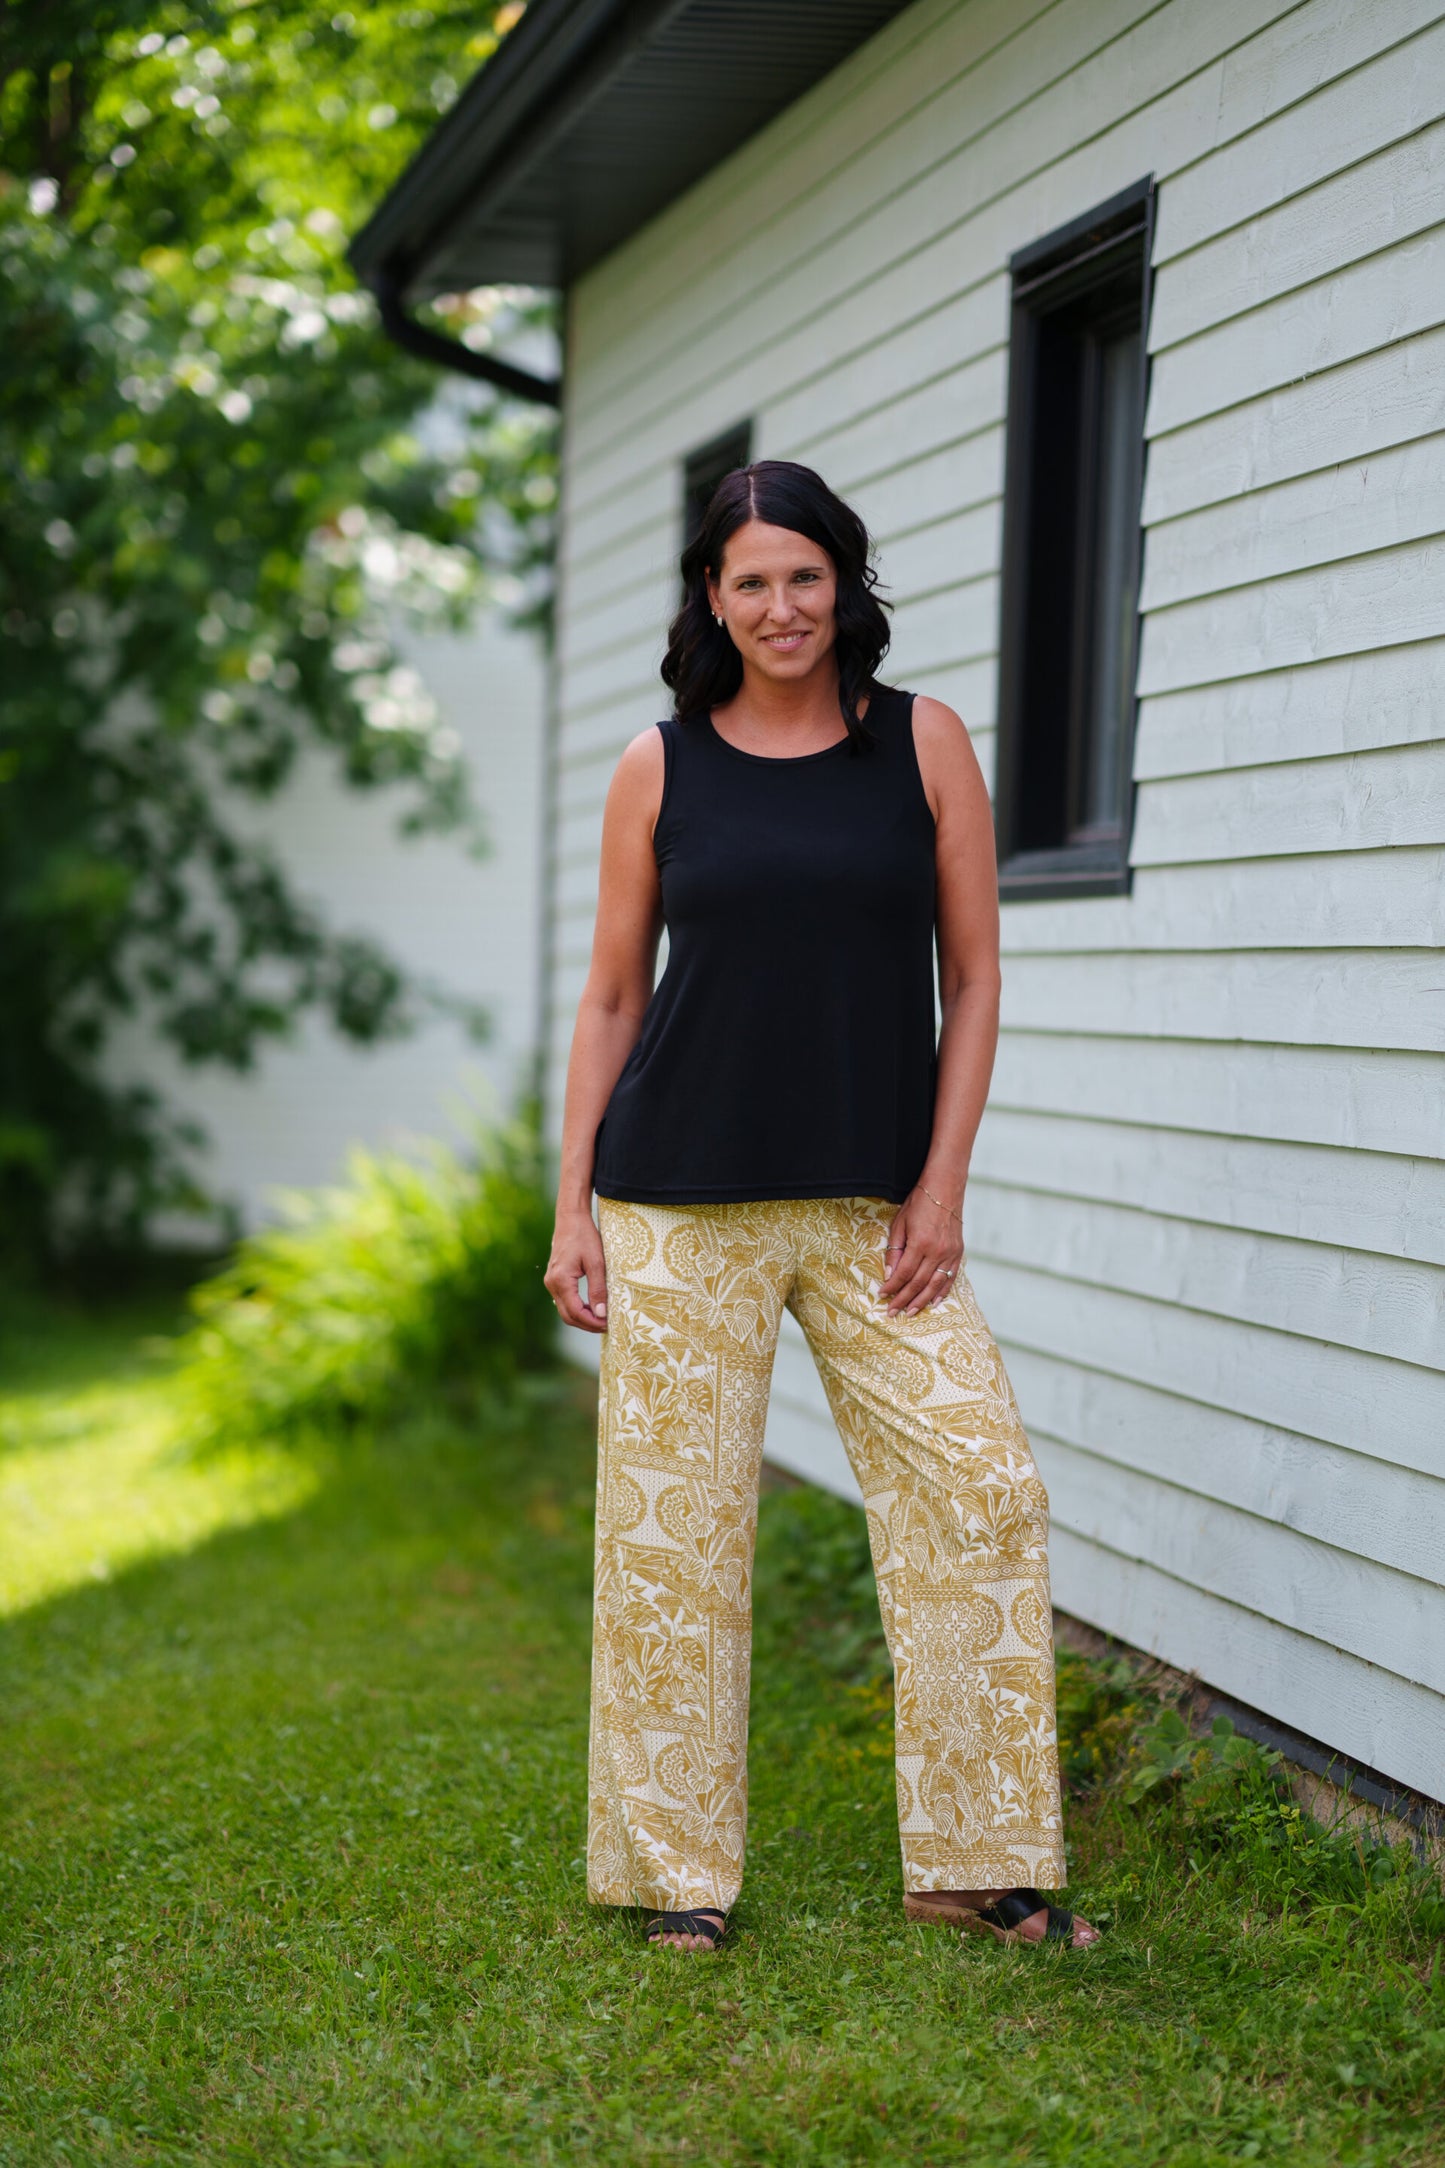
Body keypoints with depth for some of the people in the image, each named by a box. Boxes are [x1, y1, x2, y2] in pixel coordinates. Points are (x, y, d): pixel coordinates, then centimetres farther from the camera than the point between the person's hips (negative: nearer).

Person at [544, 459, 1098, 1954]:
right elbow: (610, 1000, 9)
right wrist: (572, 1210, 3)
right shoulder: (659, 769, 5)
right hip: (679, 1207, 0)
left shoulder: (924, 744, 5)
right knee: (674, 1522, 2)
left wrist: (942, 1187, -4)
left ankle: (974, 1861, 7)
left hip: (876, 1207, 1)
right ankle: (678, 1867, 17)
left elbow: (972, 982, 5)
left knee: (978, 1490, -6)